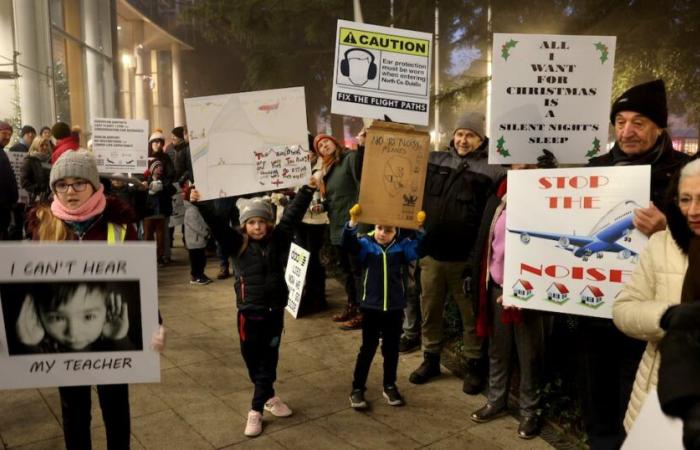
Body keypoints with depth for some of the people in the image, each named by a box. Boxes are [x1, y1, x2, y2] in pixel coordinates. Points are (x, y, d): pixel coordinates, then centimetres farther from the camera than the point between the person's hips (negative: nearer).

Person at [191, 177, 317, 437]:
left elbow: (292, 216, -2)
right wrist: (199, 204, -28)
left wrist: (308, 189, -5)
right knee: (252, 359, 11)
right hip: (249, 312, -1)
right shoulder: (237, 244, -6)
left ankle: (256, 409, 25)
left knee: (268, 359, 10)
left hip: (274, 311, 2)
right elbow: (216, 224, -15)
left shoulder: (278, 240, -1)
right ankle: (268, 397, 33)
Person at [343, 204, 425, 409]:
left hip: (395, 308, 2)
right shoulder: (366, 244, -6)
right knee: (367, 349, 7)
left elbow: (418, 249, -15)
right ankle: (357, 389, 20)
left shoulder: (402, 246, -1)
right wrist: (353, 222, -39)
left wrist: (419, 229, -31)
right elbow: (348, 244, -23)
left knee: (391, 349, 14)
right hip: (371, 307, -2)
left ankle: (390, 386, 32)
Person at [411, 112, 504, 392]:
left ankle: (474, 365, 28)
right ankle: (430, 359, 34)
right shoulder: (433, 161, 7)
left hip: (465, 258, -4)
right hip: (431, 253, 4)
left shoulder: (491, 169, -6)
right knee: (429, 310, 15)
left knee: (471, 315, 9)